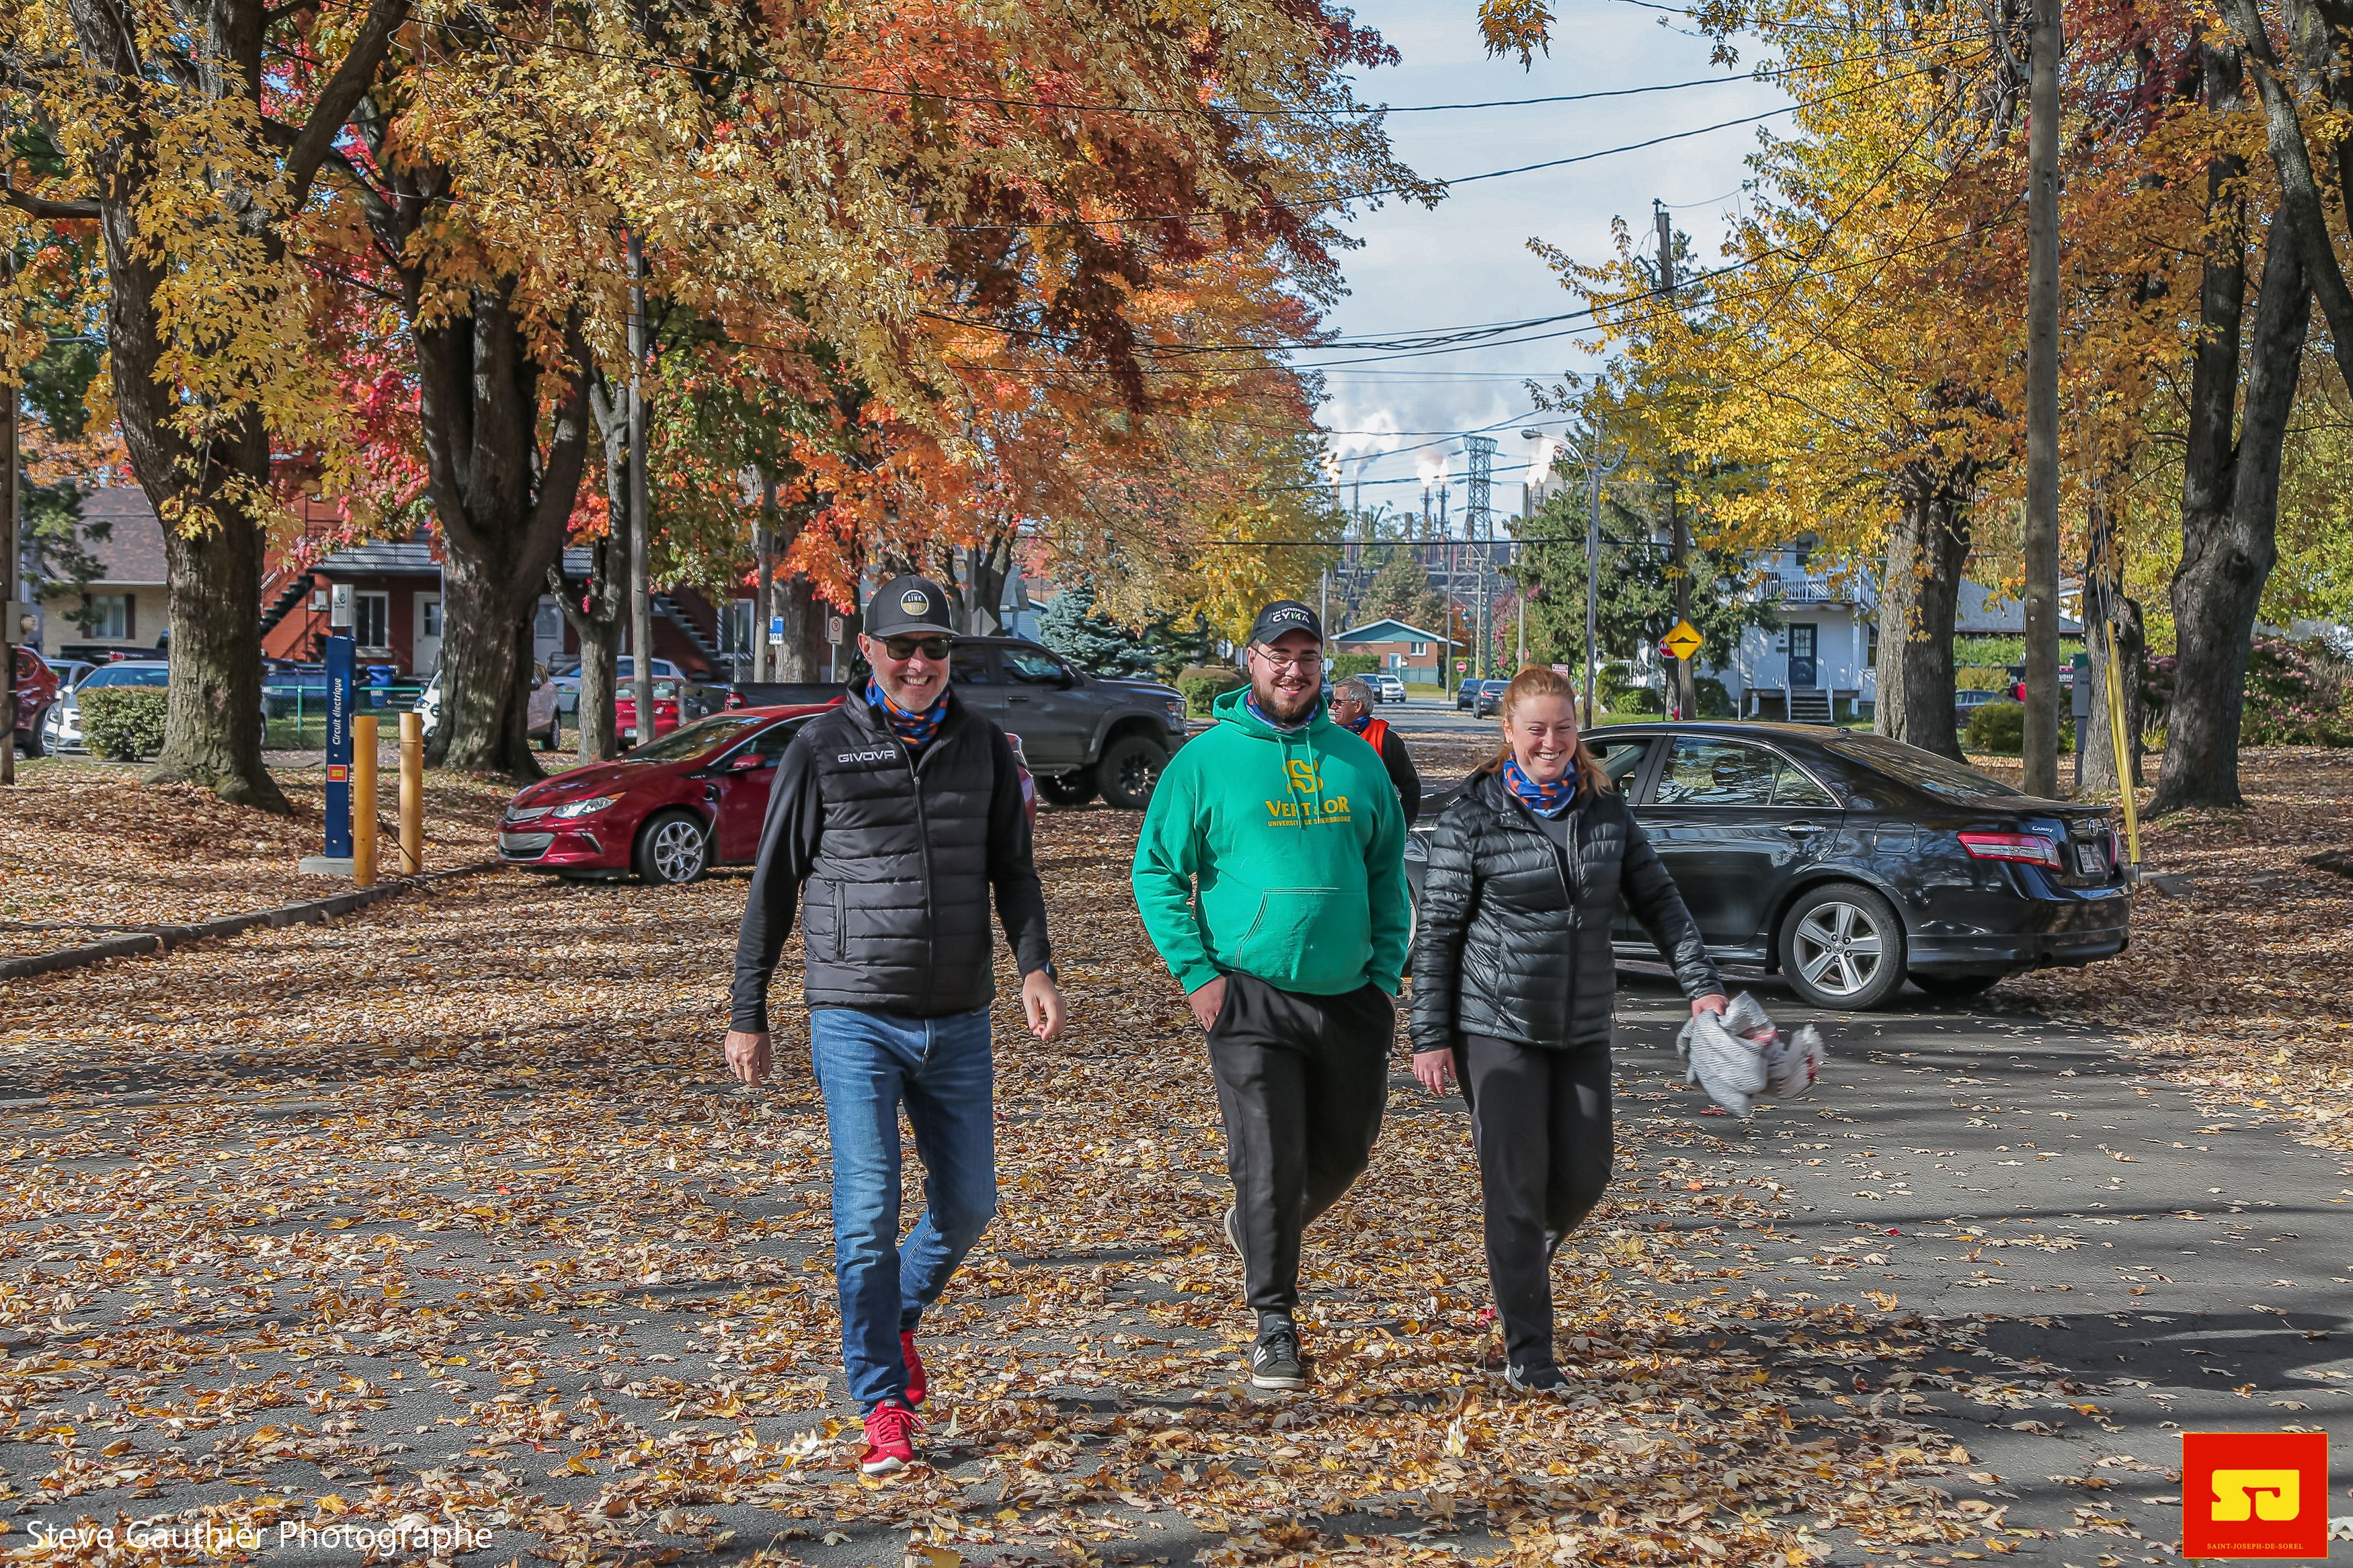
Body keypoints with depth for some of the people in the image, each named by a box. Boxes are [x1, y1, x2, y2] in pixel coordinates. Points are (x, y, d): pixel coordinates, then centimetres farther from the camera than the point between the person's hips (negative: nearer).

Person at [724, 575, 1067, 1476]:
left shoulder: (982, 747, 6)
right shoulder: (822, 749, -2)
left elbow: (1012, 869, 8)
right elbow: (773, 887, 3)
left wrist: (1034, 966, -10)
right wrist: (747, 1014, 3)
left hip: (958, 1021, 4)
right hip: (856, 1019, -3)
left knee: (968, 1205, 10)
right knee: (868, 1212, -9)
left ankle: (899, 1316, 39)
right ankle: (883, 1408, 1)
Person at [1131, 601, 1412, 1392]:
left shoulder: (1356, 760, 9)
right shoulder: (1206, 759, -2)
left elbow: (1388, 872, 15)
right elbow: (1156, 871, -1)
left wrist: (1387, 971, 6)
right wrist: (1195, 971, -9)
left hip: (1351, 996, 4)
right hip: (1252, 998, -4)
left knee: (1343, 1154, 14)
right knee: (1270, 1162, -8)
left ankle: (1262, 1232, 43)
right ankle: (1276, 1326, 4)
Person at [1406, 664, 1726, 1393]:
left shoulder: (1604, 809, 4)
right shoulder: (1473, 817, -9)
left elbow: (1657, 899, 10)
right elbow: (1437, 931, -7)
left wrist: (1701, 983, -1)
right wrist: (1430, 1037, -10)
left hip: (1583, 1026, 5)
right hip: (1499, 1025, -4)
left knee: (1584, 1176, 7)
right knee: (1517, 1184, -4)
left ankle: (1519, 1267, 40)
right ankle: (1527, 1353, 5)